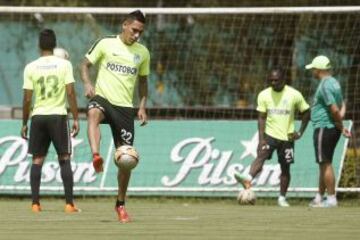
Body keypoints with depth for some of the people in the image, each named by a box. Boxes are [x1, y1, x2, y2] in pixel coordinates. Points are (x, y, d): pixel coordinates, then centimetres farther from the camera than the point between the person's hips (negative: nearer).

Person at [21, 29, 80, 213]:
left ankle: (35, 203, 1)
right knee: (64, 159, 6)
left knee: (37, 160, 8)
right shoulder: (64, 64, -3)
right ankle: (69, 203, 0)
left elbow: (27, 99, -1)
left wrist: (24, 123, 8)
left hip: (38, 116, 1)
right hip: (58, 115, -1)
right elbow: (70, 93, -8)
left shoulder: (30, 68, 0)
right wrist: (76, 118, -2)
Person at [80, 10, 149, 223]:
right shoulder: (106, 44, 1)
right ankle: (96, 157, -62)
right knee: (93, 113, -42)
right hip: (103, 98, -3)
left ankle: (121, 204, 18)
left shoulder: (143, 53, 10)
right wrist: (87, 84, -12)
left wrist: (143, 106, 8)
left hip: (125, 107, 3)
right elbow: (86, 64, 7)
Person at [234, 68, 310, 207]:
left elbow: (306, 113, 7)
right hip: (269, 134, -1)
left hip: (287, 137, 1)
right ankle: (248, 179, -48)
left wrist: (300, 132, -1)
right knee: (261, 155, -26)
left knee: (285, 168, 5)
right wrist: (261, 139, -14)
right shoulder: (264, 95, -1)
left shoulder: (294, 95, -4)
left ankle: (282, 198, 17)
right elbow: (261, 117, -4)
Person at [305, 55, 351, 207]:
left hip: (324, 128, -10)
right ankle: (319, 197, 22)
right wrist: (340, 124, 2)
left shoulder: (325, 85, -17)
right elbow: (342, 106, 15)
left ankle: (331, 199, -5)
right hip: (333, 129, 10)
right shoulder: (334, 82, 15)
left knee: (325, 164, -6)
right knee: (324, 164, 15)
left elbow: (335, 110, -22)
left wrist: (340, 126, -9)